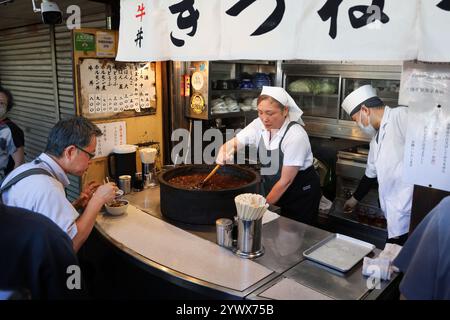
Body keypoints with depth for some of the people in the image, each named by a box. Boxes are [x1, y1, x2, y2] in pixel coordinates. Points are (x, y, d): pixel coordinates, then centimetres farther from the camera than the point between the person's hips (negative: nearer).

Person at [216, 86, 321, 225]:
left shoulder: (296, 136, -26)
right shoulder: (259, 125, -11)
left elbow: (286, 180, -23)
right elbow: (232, 144, -11)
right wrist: (223, 152, -35)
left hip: (301, 193, -5)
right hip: (272, 187, 5)